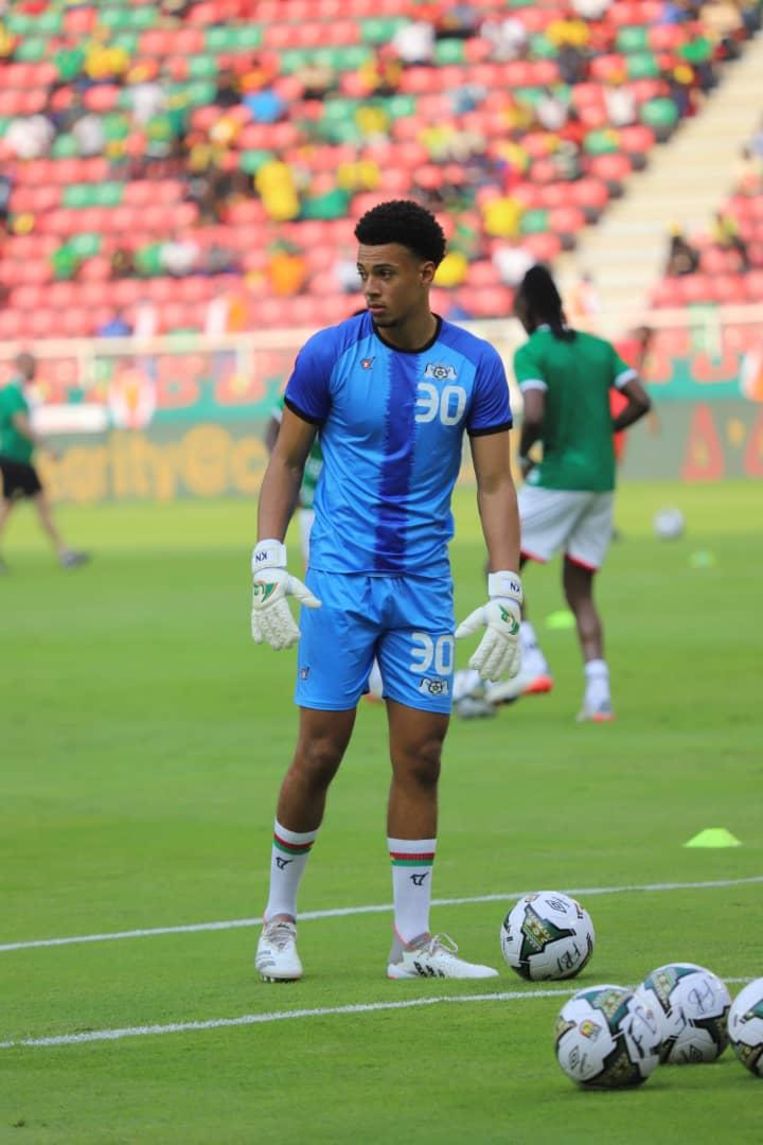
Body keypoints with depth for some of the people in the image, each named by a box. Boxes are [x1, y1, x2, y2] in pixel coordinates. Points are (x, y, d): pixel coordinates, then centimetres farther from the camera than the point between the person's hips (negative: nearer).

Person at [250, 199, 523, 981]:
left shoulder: (476, 365, 0)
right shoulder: (331, 353, -5)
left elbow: (494, 483, 3)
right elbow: (287, 459, 4)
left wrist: (504, 596, -6)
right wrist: (268, 564, -7)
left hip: (425, 585, 2)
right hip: (340, 579, -2)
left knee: (420, 756, 1)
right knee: (319, 753, -5)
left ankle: (413, 942, 8)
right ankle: (279, 921, 12)